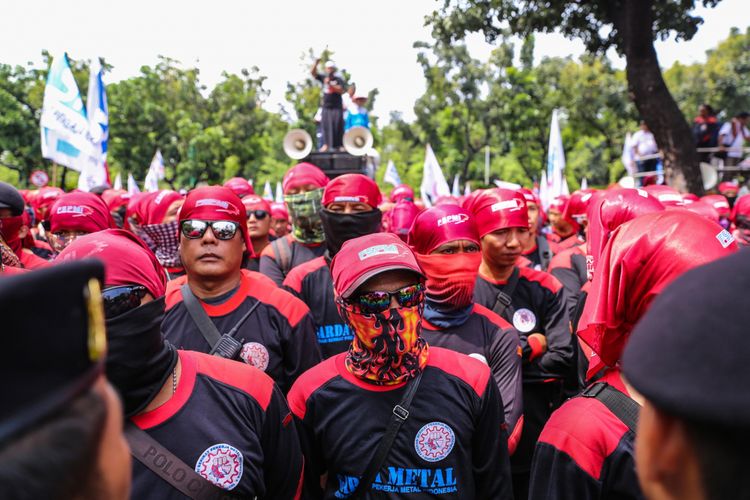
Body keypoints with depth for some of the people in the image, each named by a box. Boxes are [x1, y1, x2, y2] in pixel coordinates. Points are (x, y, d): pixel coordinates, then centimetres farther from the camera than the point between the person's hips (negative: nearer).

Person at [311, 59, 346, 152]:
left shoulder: (338, 79, -2)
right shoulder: (323, 77, 10)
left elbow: (342, 90, -13)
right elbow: (313, 73, 6)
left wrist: (330, 84, -19)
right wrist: (316, 63, -10)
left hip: (337, 107, -4)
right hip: (326, 106, 4)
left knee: (337, 126, -6)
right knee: (325, 125, -2)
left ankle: (337, 145, -2)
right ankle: (326, 144, -1)